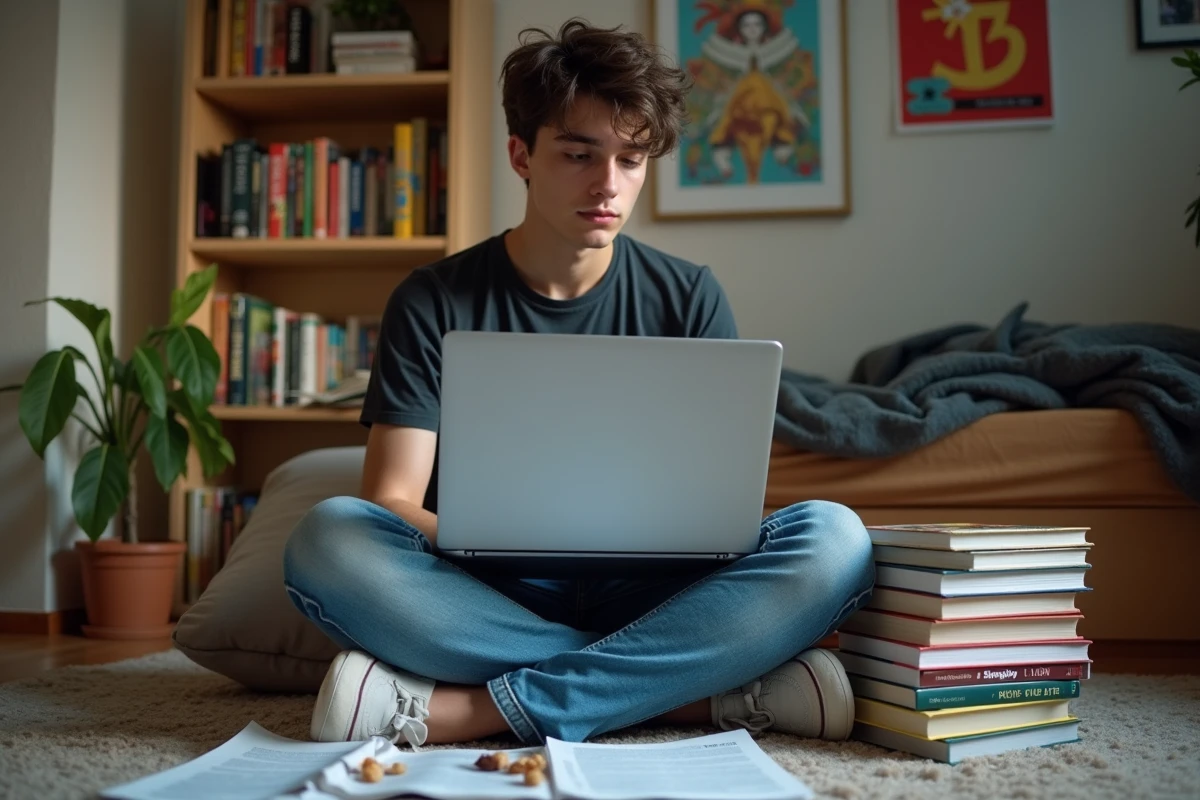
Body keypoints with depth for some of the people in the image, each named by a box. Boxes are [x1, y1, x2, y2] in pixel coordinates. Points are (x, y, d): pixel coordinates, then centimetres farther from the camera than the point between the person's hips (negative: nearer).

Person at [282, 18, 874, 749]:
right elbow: (389, 501, -5)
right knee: (328, 539, -29)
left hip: (646, 595, 1)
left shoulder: (690, 298, 6)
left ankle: (453, 709, -28)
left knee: (835, 537, -25)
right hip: (481, 599, 0)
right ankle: (716, 692, -27)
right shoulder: (434, 304, 2)